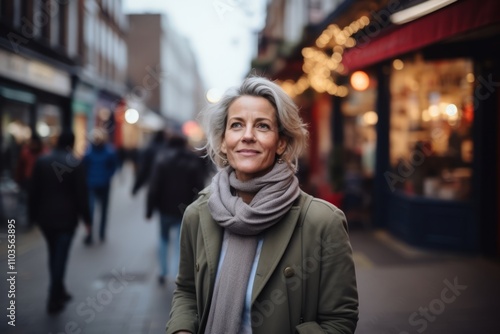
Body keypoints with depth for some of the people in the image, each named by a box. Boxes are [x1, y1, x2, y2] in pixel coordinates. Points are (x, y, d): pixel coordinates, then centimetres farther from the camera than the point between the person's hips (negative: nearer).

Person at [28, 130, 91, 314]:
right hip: (66, 217, -4)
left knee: (53, 254, 18)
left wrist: (33, 214, 10)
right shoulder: (74, 164, -10)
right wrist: (86, 217, -1)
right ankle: (54, 300, 3)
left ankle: (59, 291, 29)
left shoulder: (41, 161, 2)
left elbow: (33, 191, 3)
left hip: (45, 216, 4)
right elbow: (81, 194, -10)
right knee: (60, 257, 2)